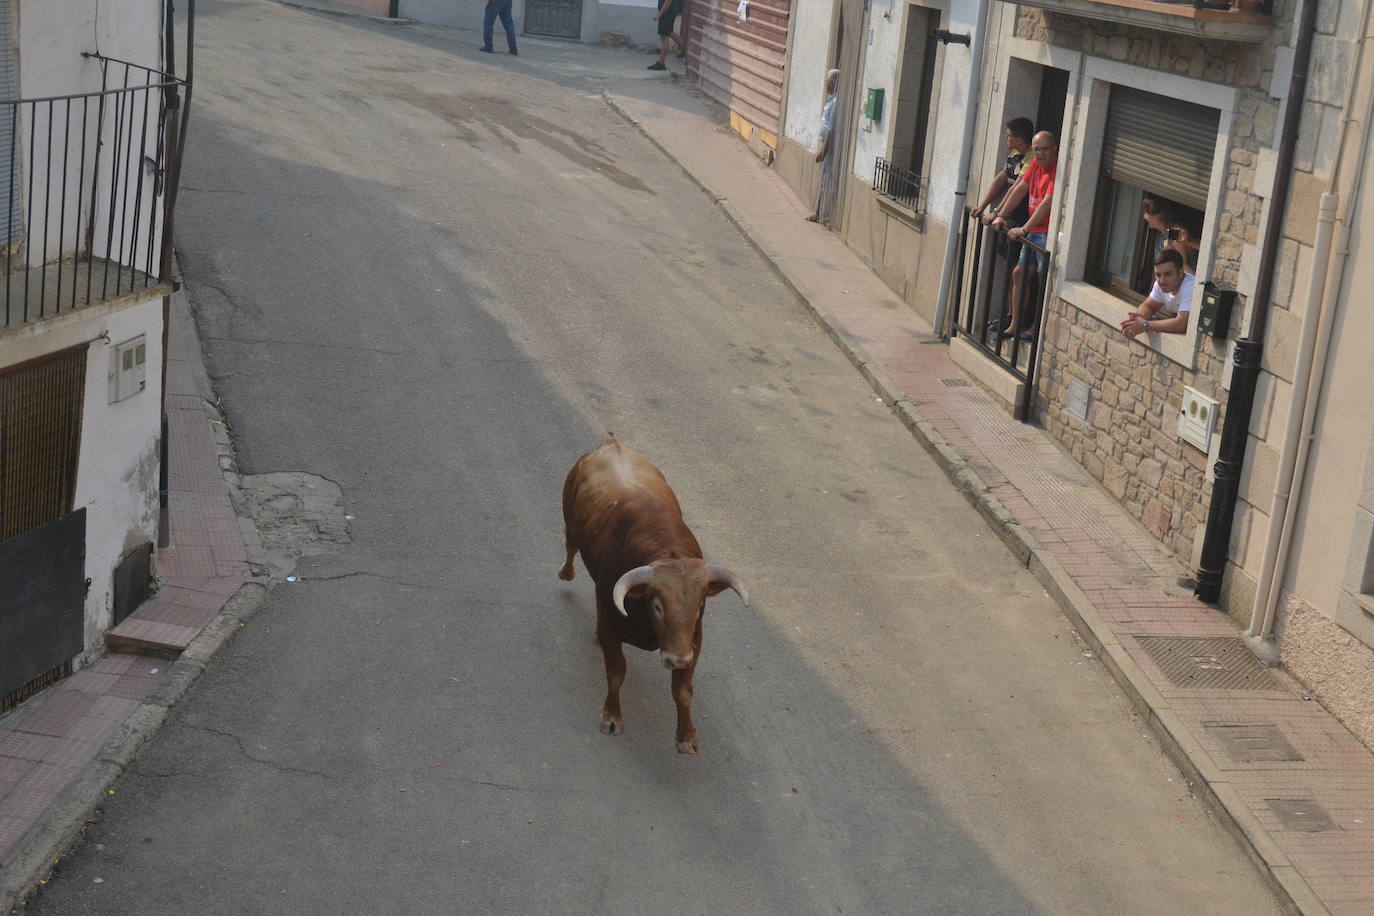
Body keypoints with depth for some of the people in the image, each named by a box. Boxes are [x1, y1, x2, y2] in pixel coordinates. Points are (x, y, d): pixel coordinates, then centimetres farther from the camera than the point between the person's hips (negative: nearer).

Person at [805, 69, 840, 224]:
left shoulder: (836, 101, -18)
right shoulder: (830, 99, 13)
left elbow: (831, 129, -21)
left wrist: (823, 149, -20)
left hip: (829, 145, -10)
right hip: (824, 143, 10)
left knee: (826, 181, -4)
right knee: (822, 181, 14)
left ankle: (821, 213, 1)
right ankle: (818, 213, 21)